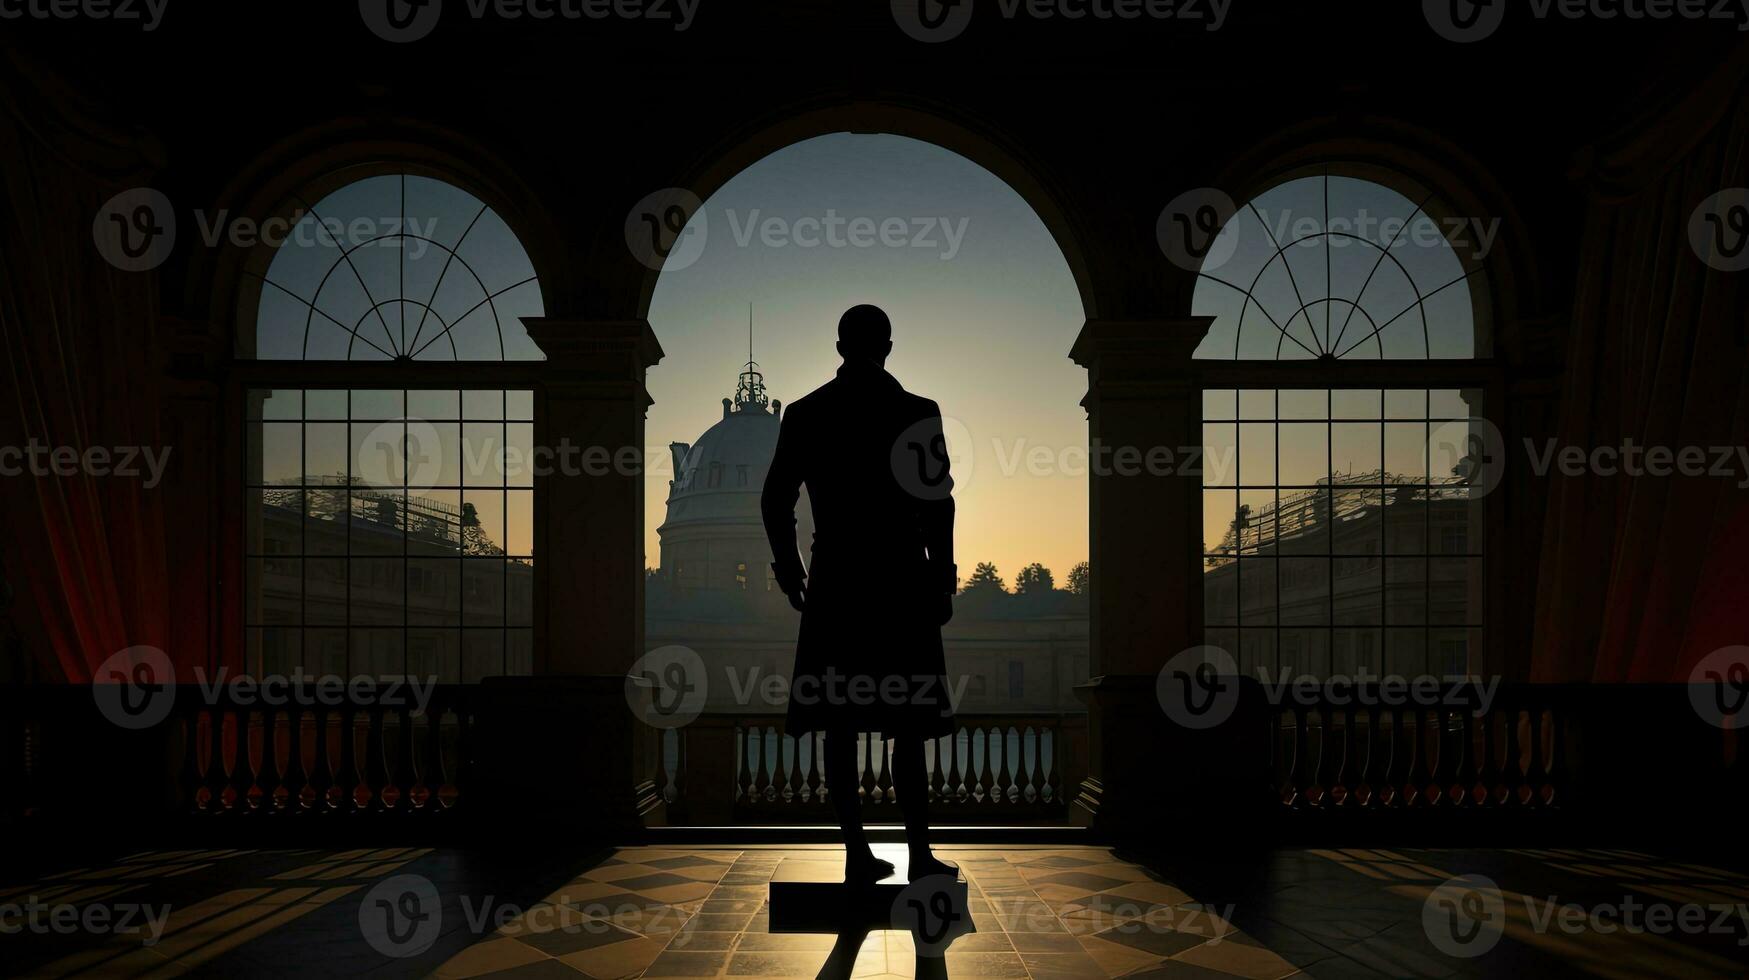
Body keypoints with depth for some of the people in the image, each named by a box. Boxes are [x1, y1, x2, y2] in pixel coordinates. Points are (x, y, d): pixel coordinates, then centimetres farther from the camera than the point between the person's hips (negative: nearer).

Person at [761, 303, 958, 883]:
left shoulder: (804, 413, 2)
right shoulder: (916, 412, -5)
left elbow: (775, 499, 2)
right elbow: (937, 503, -7)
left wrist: (789, 567, 15)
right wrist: (943, 580, 2)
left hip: (831, 586, 2)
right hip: (901, 586, -2)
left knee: (840, 730, 8)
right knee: (907, 731, 5)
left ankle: (857, 855, 11)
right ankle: (918, 856, 6)